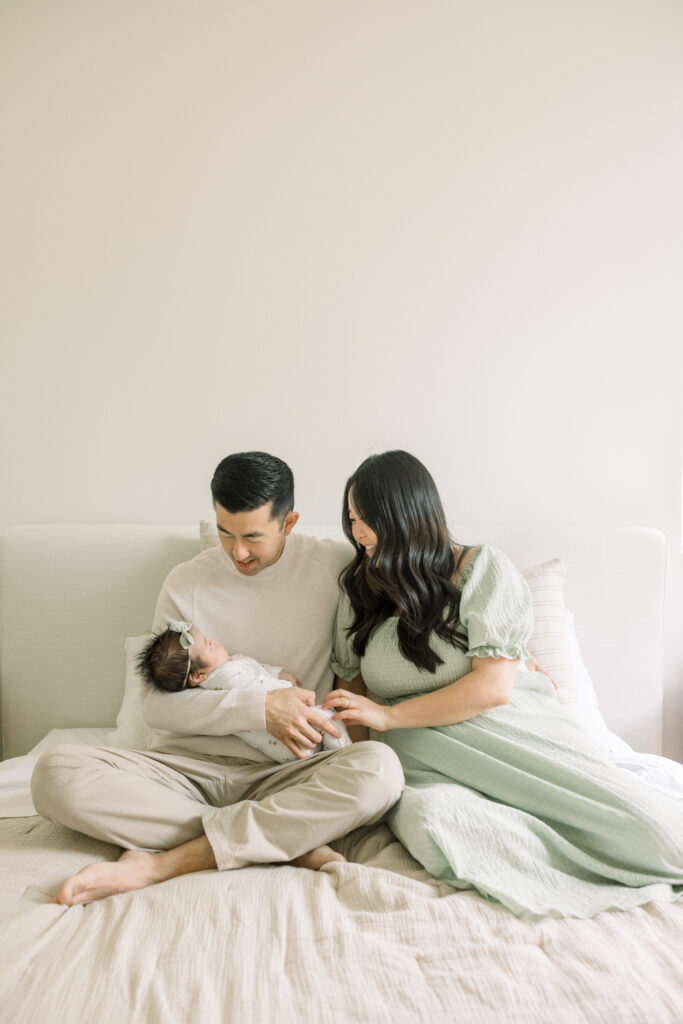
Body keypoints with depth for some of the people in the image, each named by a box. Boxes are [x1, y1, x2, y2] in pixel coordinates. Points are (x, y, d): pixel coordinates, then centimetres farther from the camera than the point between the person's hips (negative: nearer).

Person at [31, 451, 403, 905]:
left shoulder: (335, 565, 0)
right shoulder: (186, 583, 2)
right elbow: (157, 705, -2)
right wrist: (259, 708, -15)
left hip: (284, 773, -1)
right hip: (190, 765, 2)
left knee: (381, 770, -33)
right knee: (55, 773, -24)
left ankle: (157, 863, -27)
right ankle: (291, 842, -23)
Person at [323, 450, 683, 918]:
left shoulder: (483, 568, -2)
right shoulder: (362, 591, 15)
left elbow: (494, 686, -10)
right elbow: (355, 683, 20)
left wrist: (389, 715, -11)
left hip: (515, 733, -2)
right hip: (429, 765, 3)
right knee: (424, 819, -36)